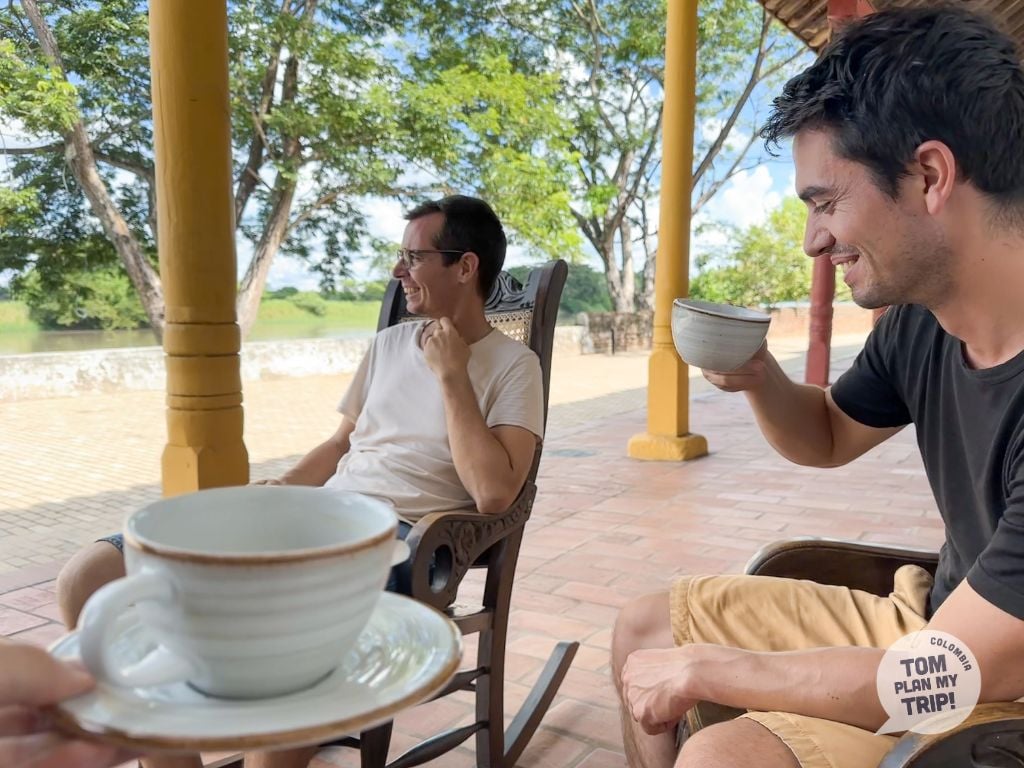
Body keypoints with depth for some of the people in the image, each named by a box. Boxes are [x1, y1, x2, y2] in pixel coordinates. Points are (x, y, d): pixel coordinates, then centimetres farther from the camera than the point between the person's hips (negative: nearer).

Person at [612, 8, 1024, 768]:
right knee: (644, 630, 6)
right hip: (933, 618, 7)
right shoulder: (919, 321, -8)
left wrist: (703, 668, -21)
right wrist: (757, 376, -12)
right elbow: (827, 439, 11)